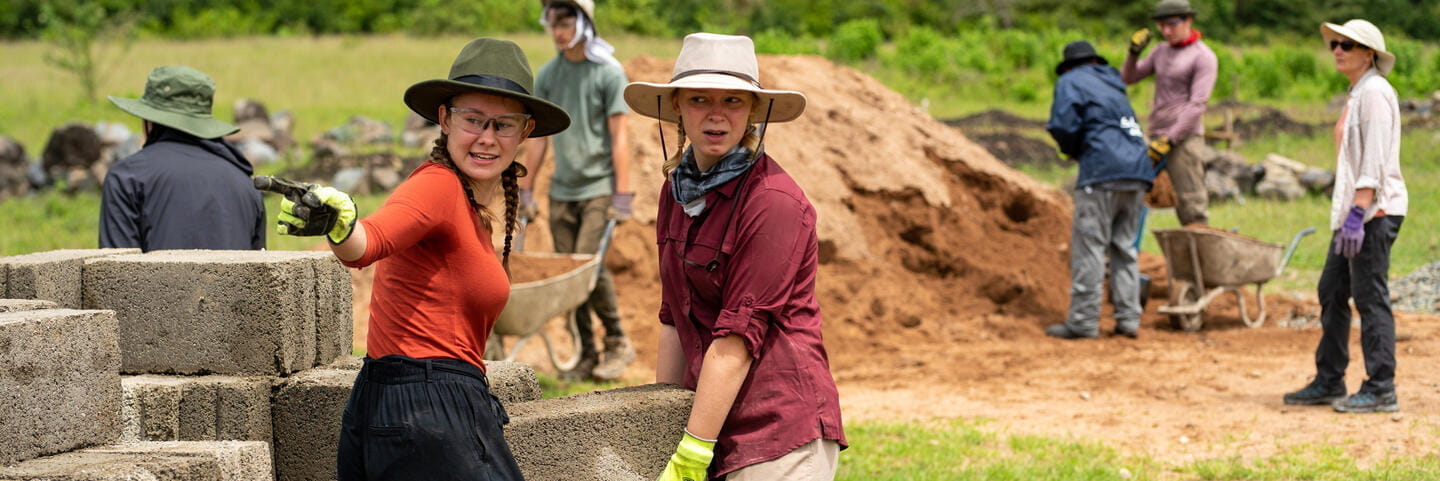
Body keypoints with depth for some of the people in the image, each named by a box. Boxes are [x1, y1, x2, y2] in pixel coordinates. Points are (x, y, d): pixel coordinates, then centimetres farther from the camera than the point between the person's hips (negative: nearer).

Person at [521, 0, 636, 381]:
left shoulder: (609, 73, -4)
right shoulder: (547, 75, 9)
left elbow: (618, 138, -6)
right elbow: (538, 137, 14)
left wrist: (622, 196, -11)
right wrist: (525, 191, 11)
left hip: (598, 187, -5)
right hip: (562, 191, 5)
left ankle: (618, 343, -1)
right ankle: (586, 356, 9)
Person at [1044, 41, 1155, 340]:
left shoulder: (1070, 82, 7)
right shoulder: (1113, 86, 29)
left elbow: (1063, 125, -8)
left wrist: (1072, 150, 11)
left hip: (1102, 171, -7)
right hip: (1137, 172, 7)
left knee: (1089, 246, -5)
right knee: (1124, 246, 11)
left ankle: (1084, 321, -7)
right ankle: (1128, 318, 7)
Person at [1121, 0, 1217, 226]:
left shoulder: (1203, 57, -6)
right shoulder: (1162, 51, 16)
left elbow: (1197, 104, -13)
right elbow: (1128, 79, 18)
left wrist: (1169, 140, -18)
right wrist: (1134, 53, -2)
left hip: (1184, 137, -7)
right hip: (1157, 136, 7)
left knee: (1190, 204, -10)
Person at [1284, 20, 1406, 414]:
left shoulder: (1375, 92, -11)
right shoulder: (1356, 95, 19)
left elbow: (1375, 160, -19)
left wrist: (1358, 213, -24)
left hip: (1375, 210, -10)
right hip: (1352, 210, 10)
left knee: (1370, 296, -10)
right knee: (1332, 291, 12)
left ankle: (1381, 389, -8)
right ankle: (1329, 382, 19)